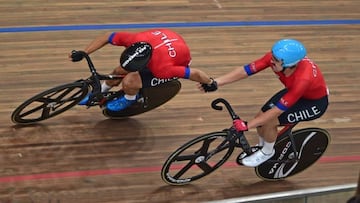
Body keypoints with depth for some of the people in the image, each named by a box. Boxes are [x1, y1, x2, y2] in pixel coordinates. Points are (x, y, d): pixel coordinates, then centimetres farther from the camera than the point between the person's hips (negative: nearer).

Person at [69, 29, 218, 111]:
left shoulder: (162, 69, -44)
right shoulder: (134, 40, -35)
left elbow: (195, 74, -32)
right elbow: (106, 37, -17)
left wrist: (210, 83, -12)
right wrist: (82, 54, -18)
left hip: (178, 62, -5)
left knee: (129, 82, -22)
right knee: (118, 71, 2)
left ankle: (129, 99, 14)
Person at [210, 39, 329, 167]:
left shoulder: (303, 79, -42)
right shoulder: (274, 57, -27)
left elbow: (276, 110, -36)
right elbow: (245, 70, -23)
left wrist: (247, 125, -31)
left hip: (315, 103, -6)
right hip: (293, 91, 6)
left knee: (269, 122, -18)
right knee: (260, 118, -2)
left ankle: (267, 152, 12)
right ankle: (262, 146, 30)